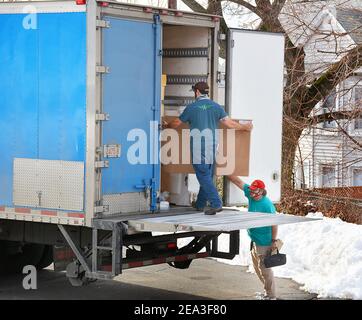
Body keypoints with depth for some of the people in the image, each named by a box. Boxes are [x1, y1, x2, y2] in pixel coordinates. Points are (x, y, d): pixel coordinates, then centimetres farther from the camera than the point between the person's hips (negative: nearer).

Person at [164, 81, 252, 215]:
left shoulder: (191, 107, 0)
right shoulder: (216, 106, 6)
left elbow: (177, 123, 11)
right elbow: (229, 123, 2)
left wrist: (167, 126, 33)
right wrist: (244, 127, 19)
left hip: (198, 148, -4)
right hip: (212, 147, 5)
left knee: (203, 176, -6)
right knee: (207, 176, 14)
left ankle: (216, 203, -18)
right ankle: (200, 204, 25)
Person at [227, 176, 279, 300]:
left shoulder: (267, 205, -23)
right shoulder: (251, 195, -2)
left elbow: (274, 223, -19)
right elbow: (239, 182, 3)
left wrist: (274, 241, -17)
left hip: (264, 242, -9)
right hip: (254, 240, 9)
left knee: (264, 268, -4)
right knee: (258, 268, 19)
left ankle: (271, 296, 5)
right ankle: (267, 291, 32)